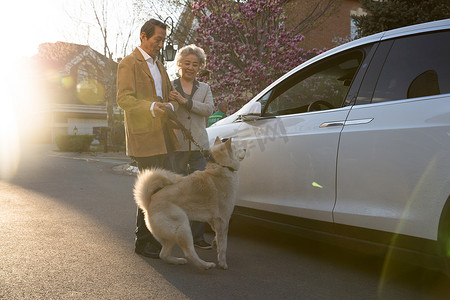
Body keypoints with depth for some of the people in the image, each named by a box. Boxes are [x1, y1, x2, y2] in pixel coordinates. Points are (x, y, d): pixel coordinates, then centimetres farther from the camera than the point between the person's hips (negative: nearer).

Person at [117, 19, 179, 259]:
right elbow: (123, 99, -15)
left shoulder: (158, 66, 22)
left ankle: (156, 237, 24)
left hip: (162, 136, 8)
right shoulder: (129, 63, -4)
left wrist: (170, 105, -6)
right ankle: (142, 241, 6)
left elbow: (169, 96, 18)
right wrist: (151, 107, -30)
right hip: (143, 136, -8)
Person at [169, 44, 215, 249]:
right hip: (176, 146, -1)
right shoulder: (169, 87, 10)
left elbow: (209, 109, -4)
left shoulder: (204, 88, 15)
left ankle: (197, 235, 5)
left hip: (199, 146, 2)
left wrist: (185, 101, -14)